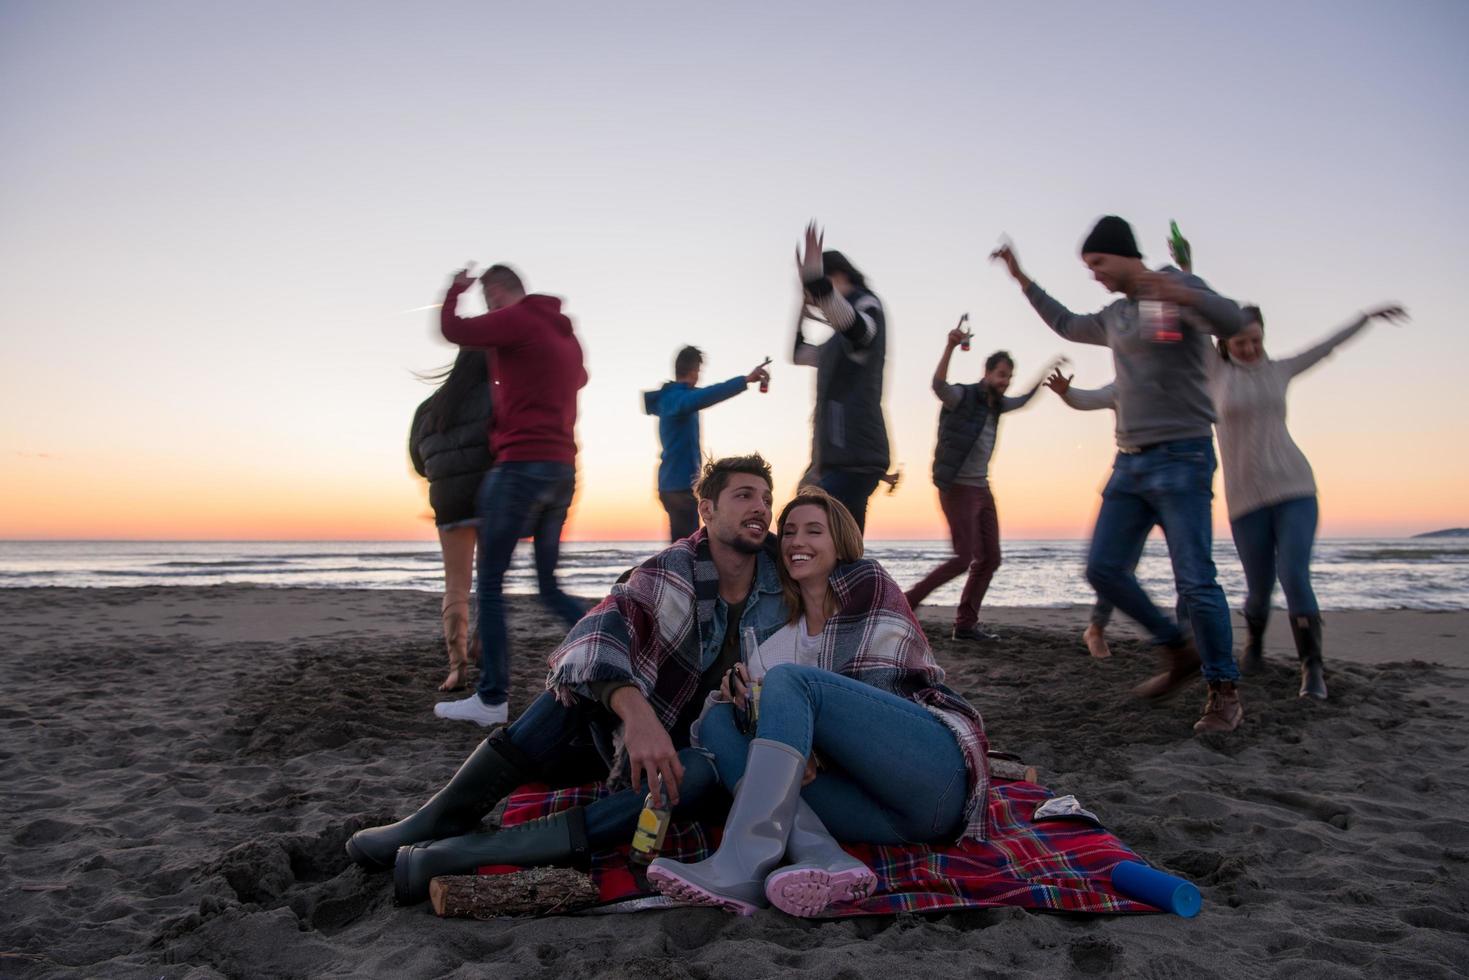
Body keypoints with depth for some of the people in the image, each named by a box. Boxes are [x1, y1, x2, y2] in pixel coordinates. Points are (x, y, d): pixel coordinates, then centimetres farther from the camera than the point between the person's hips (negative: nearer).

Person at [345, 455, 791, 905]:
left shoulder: (781, 580, -4)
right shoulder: (672, 571, -12)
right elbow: (600, 630, -29)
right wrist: (636, 712, -48)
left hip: (684, 750, 1)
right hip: (615, 729, 0)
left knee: (701, 776, -36)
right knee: (585, 673, -31)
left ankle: (479, 853, -39)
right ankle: (443, 817, -26)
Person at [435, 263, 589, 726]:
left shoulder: (516, 319, -6)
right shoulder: (566, 333, 20)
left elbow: (453, 329, -7)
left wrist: (455, 290, 12)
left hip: (522, 465, -8)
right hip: (563, 470, 8)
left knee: (490, 581, -1)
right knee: (549, 584, 14)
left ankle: (492, 698, 0)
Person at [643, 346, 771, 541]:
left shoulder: (670, 397, 13)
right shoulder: (677, 398, -16)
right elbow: (707, 396, -36)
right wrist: (746, 380, -42)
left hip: (676, 483, 10)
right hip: (680, 485, -10)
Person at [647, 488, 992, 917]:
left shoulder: (866, 581, 6)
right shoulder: (785, 632, 22)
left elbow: (882, 687, -4)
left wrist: (817, 748, -13)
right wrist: (740, 685, -4)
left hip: (937, 774, -6)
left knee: (790, 679, -22)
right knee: (717, 720, -6)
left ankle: (744, 866, -38)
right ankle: (823, 858, -32)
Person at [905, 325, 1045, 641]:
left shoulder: (995, 403, 12)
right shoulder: (963, 396, -12)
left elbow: (1021, 401, 35)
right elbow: (938, 385, -36)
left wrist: (1045, 377, 28)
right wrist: (950, 347, -49)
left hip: (982, 490, 9)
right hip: (958, 490, -9)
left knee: (989, 559, 6)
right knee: (965, 558, -13)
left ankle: (966, 624, 13)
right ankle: (907, 602, -3)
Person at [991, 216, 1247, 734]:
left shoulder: (1179, 288, -4)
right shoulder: (1114, 317, 19)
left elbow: (1231, 322, -23)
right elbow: (1066, 323, 38)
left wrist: (1178, 294, -41)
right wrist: (1021, 278, 36)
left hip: (1180, 457, -8)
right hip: (1130, 461, 8)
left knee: (1195, 581, -10)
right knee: (1103, 569, 3)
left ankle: (1225, 694, 4)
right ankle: (1179, 652, 18)